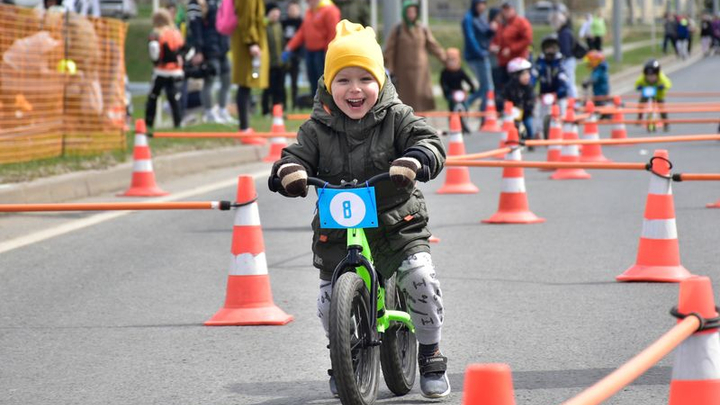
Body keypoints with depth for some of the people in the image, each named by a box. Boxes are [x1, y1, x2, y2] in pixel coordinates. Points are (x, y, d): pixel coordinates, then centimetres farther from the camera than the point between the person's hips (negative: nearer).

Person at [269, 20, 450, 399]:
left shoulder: (397, 117, -4)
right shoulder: (317, 128, 1)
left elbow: (430, 143, -12)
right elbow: (298, 153, -2)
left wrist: (412, 163, -35)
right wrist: (290, 169, -27)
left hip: (396, 221, -2)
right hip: (337, 229, 2)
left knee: (419, 276, -21)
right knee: (330, 301, -7)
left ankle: (430, 356, 1)